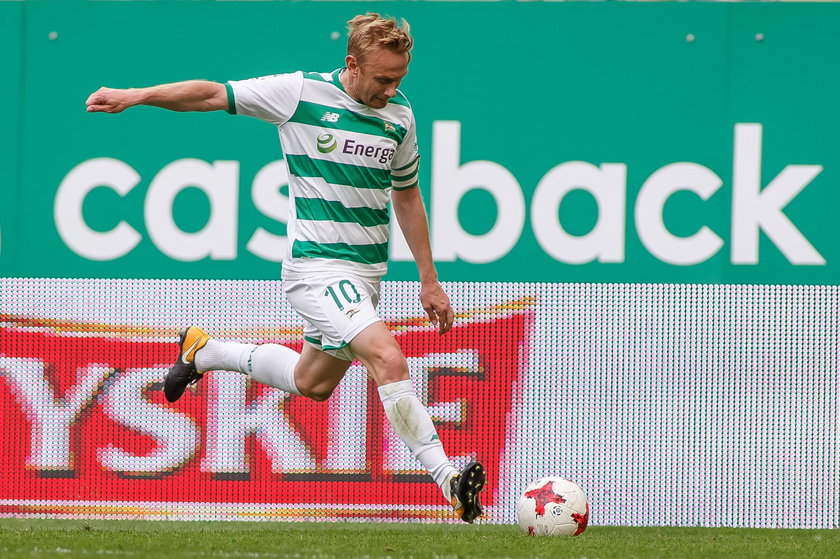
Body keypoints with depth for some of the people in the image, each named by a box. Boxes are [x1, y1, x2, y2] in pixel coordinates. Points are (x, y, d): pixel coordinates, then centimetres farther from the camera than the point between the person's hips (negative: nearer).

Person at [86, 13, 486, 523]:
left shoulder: (400, 115, 5)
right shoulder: (302, 93, -11)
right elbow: (214, 94, -3)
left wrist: (429, 280, 18)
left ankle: (205, 351, 41)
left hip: (368, 270, 7)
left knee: (312, 383, 20)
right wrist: (135, 96, -10)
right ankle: (447, 478, -24)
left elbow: (407, 195, 18)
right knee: (388, 359, -24)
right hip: (317, 265, -7)